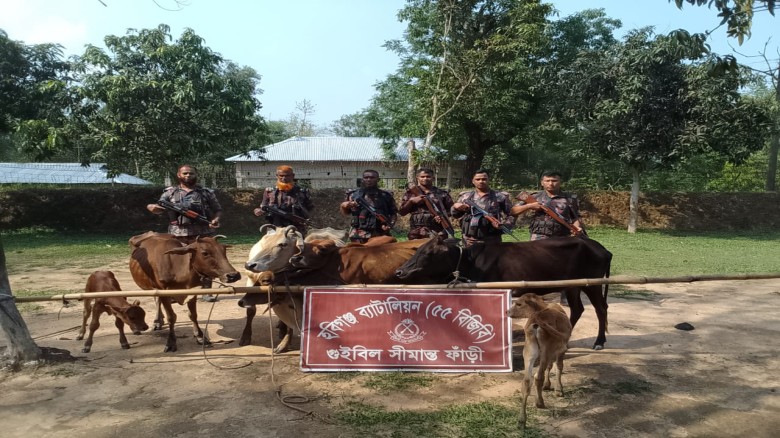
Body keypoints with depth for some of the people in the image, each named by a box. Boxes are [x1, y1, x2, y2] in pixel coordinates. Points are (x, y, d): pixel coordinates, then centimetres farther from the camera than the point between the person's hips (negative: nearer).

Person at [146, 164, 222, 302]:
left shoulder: (206, 193, 10)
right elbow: (160, 209, 12)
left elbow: (218, 209, 12)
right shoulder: (170, 192, 12)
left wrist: (216, 219, -9)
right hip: (177, 233, 1)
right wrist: (152, 207, -11)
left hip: (202, 233, 0)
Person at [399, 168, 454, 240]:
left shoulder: (442, 193, 8)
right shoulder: (411, 193, 9)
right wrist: (411, 201, -9)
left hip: (438, 233, 0)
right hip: (416, 234, 0)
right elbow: (401, 212, 6)